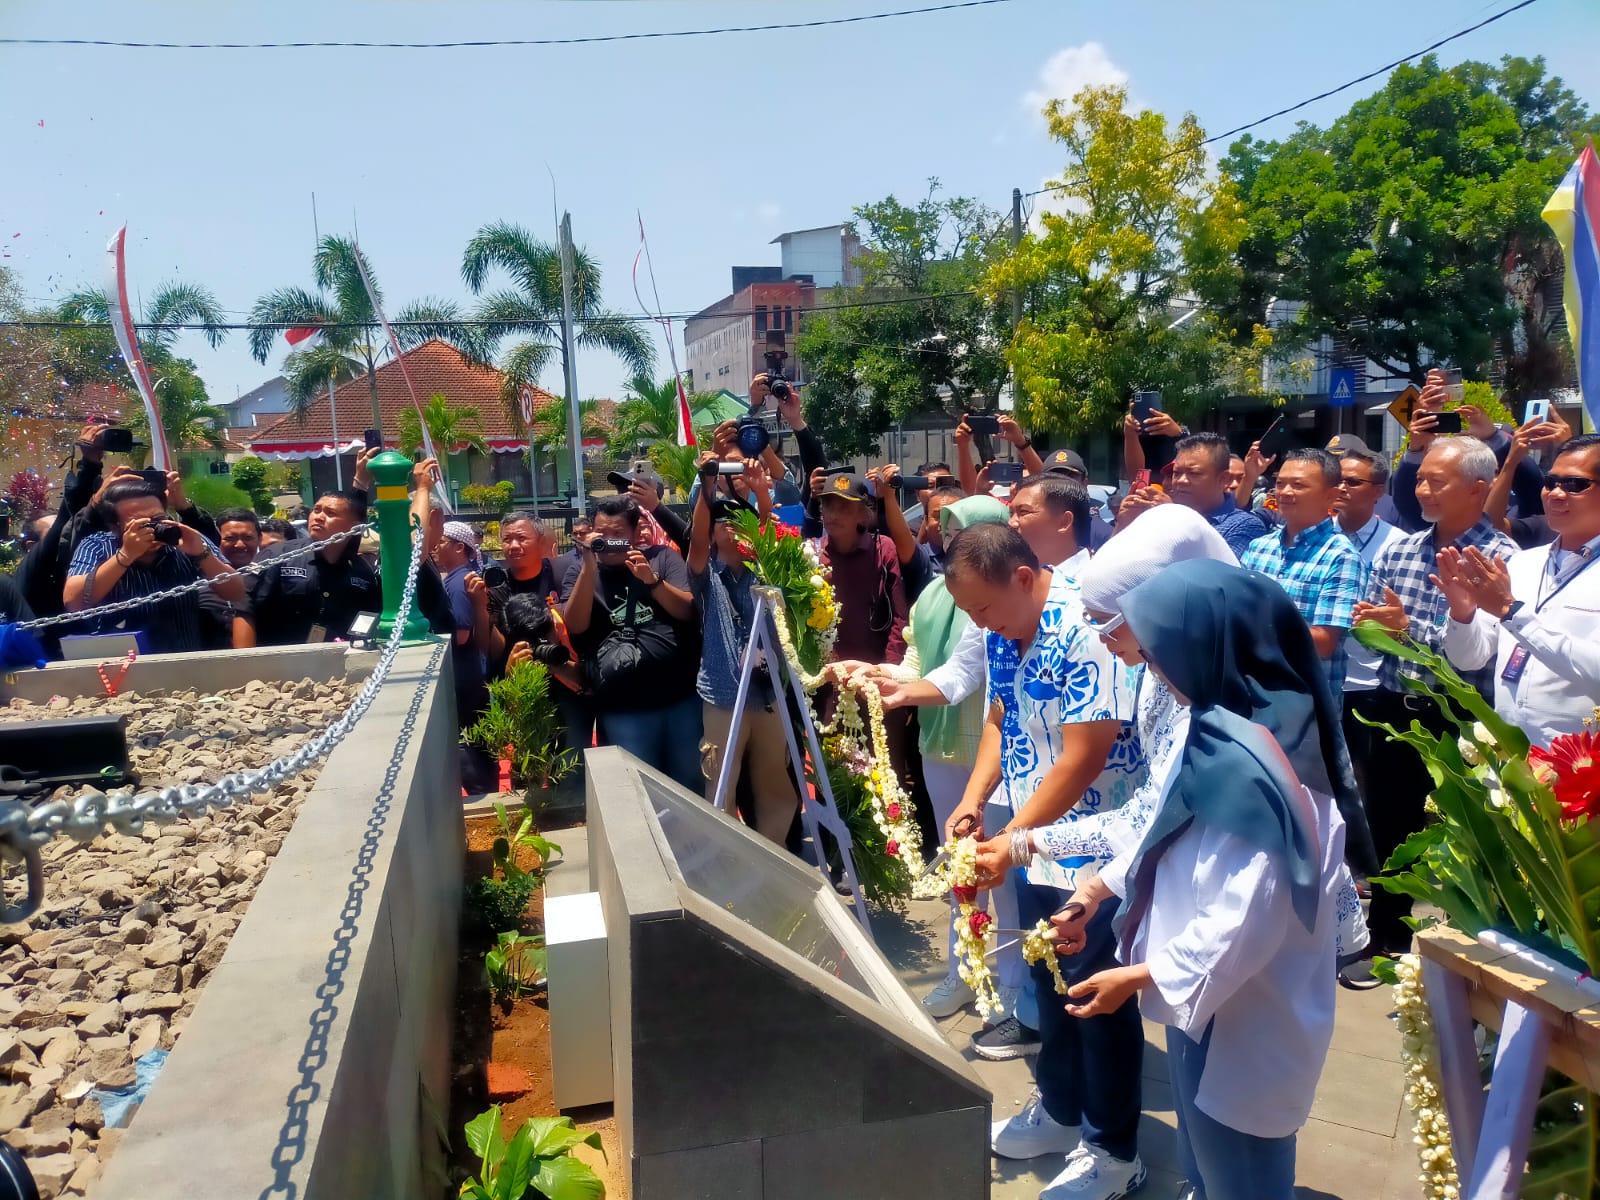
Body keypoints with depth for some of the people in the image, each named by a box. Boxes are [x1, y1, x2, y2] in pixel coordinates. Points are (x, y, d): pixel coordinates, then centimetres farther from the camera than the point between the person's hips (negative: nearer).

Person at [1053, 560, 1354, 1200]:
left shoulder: (1246, 764, -32)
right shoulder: (1226, 725, -2)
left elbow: (1248, 919, -30)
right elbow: (1171, 826, 11)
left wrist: (1138, 977, -20)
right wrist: (1099, 888, 9)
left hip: (1237, 1015, -9)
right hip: (1213, 999, 9)